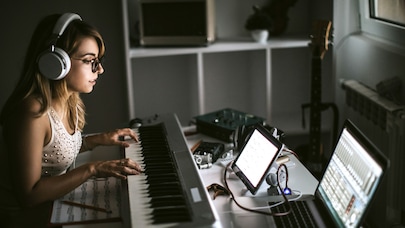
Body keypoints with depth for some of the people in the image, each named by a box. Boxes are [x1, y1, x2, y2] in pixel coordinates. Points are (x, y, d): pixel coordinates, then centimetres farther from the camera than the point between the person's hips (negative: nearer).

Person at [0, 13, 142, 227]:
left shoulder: (69, 101, -3)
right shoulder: (33, 112, -29)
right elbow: (29, 194, -28)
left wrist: (100, 139, 4)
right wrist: (93, 169, -27)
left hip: (53, 204, 8)